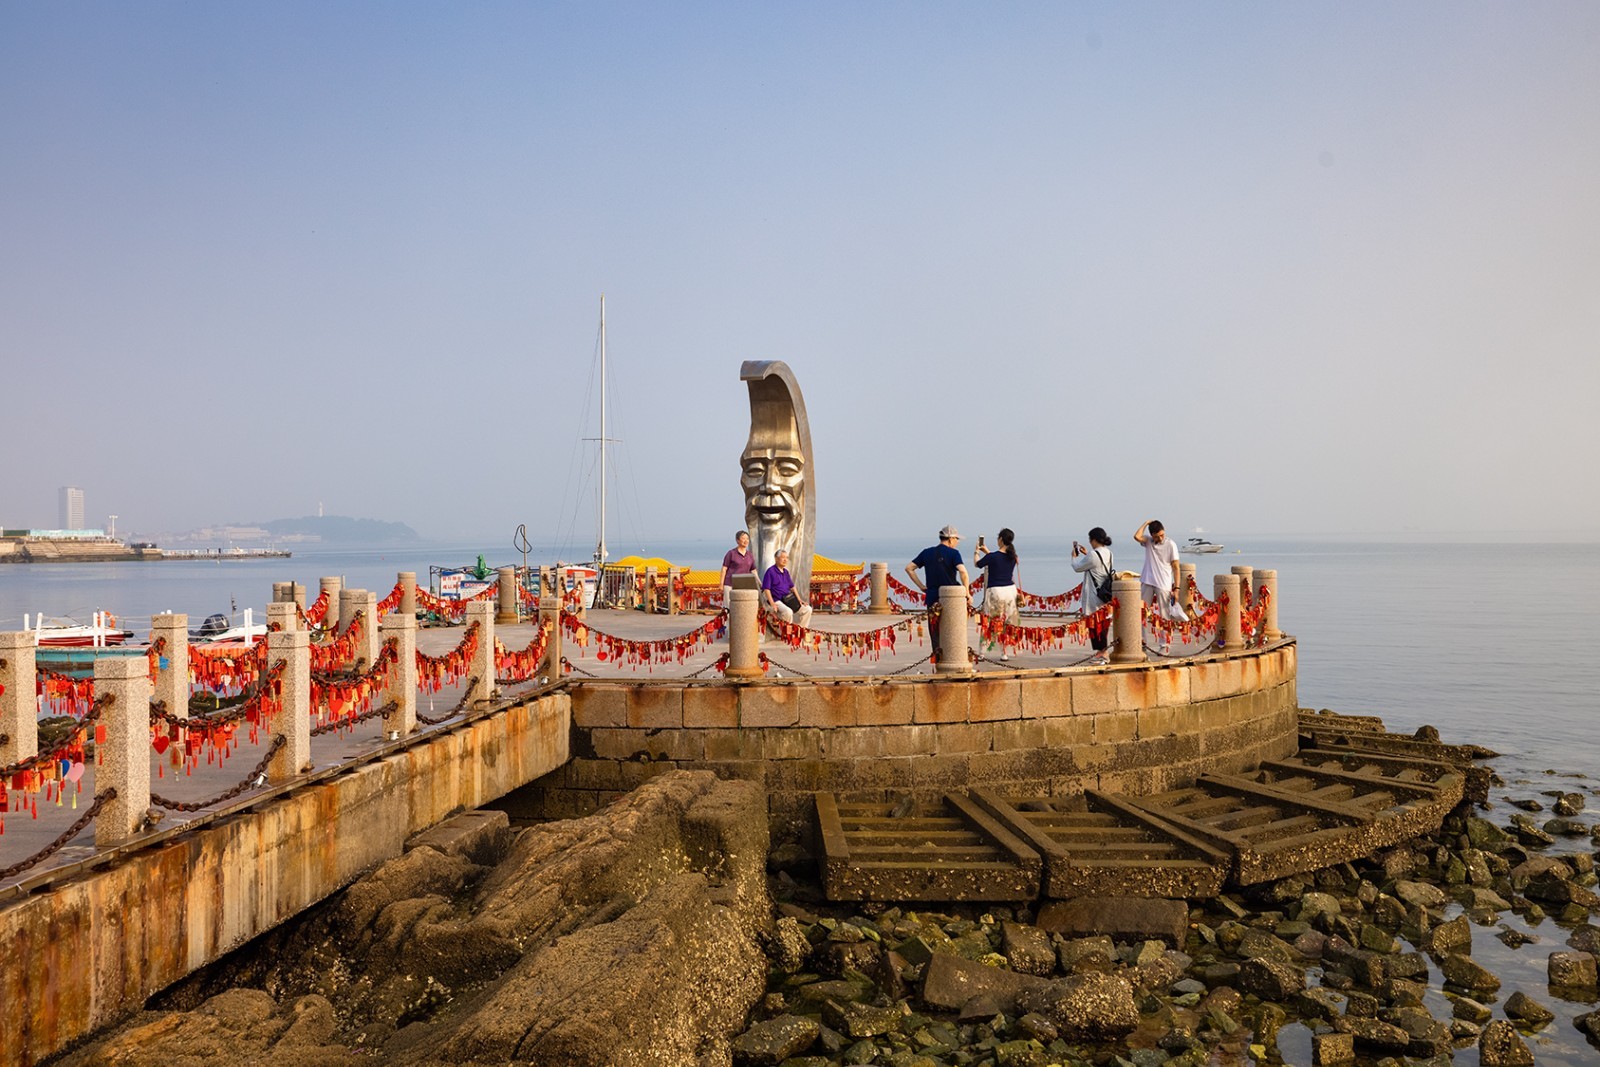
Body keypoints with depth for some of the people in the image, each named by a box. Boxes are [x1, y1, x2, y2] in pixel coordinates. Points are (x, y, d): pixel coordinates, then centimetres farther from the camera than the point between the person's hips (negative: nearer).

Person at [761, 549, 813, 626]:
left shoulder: (786, 572, 16)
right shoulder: (770, 571, -8)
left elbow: (792, 587, 21)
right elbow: (766, 589, -14)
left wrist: (799, 600, 9)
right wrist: (772, 604, -22)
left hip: (788, 600, 8)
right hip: (776, 601, -8)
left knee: (807, 609, -3)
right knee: (788, 612, -36)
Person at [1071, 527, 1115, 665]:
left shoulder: (1093, 555, -19)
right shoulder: (1108, 553, 7)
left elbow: (1078, 567, -9)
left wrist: (1074, 557, 9)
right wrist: (1086, 554, 21)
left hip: (1095, 595, -8)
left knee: (1096, 623, -1)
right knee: (1103, 622, 14)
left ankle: (1102, 653, 2)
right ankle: (1101, 651, 21)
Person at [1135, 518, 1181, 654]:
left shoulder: (1170, 545, -6)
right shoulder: (1148, 541, 4)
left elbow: (1175, 567, -5)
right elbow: (1137, 536, -18)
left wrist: (1176, 588, -10)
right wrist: (1146, 523, -6)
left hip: (1163, 585, -4)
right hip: (1147, 583, 4)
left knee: (1164, 616, 1)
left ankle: (1165, 645, 7)